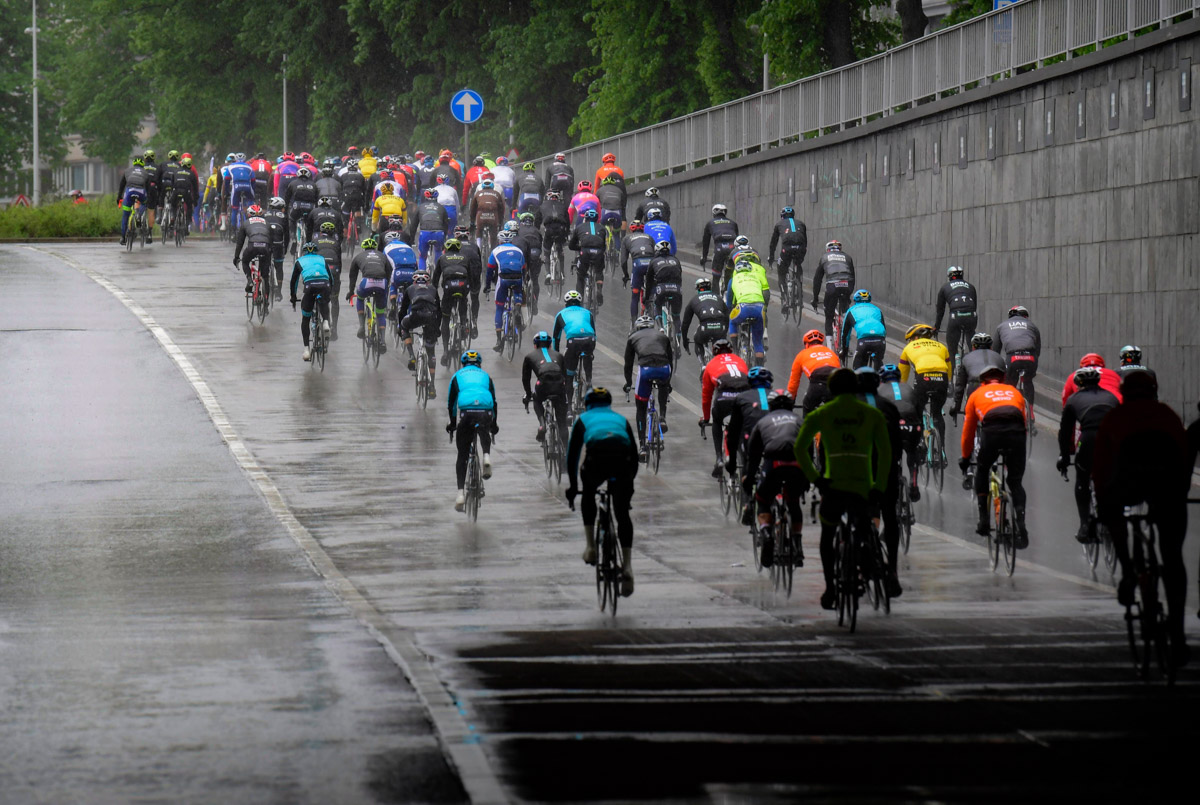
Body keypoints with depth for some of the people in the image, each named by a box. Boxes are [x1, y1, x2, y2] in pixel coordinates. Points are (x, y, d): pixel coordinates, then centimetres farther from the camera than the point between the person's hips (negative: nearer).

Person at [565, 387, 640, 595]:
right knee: (622, 514, 9)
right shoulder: (621, 419, 35)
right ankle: (627, 566, -4)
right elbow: (634, 455, 35)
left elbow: (572, 455, 27)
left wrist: (572, 488, 34)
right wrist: (630, 484, 45)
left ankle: (590, 546, 22)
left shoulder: (584, 420, 30)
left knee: (588, 496, 31)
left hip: (597, 459, -1)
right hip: (622, 460, 1)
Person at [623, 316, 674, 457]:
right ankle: (662, 417, 20)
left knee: (641, 409, 16)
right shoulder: (662, 336, 31)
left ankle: (642, 445, 11)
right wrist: (668, 382, 49)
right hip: (664, 369, 1)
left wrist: (628, 383, 44)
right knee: (663, 386, 39)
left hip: (645, 369, -1)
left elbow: (628, 364, 29)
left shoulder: (633, 337, 27)